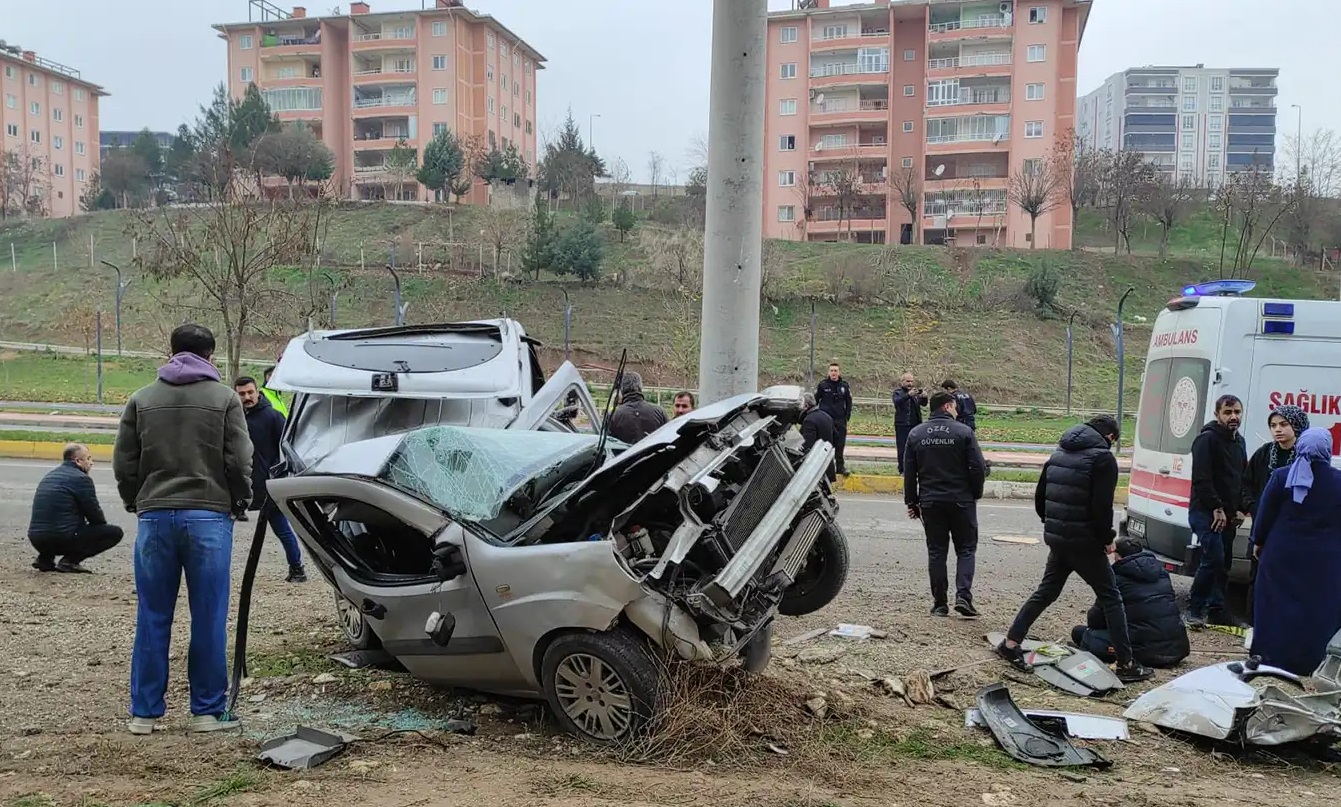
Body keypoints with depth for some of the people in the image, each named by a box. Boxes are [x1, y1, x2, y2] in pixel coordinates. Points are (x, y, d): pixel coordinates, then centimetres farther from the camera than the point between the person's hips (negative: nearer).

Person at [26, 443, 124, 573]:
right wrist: (103, 527, 17)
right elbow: (95, 515, -4)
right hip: (62, 538, -9)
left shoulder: (50, 475, 19)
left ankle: (45, 558, 15)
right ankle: (70, 561, -9)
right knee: (115, 532, -3)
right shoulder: (81, 478, -8)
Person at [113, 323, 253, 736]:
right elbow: (239, 462, -5)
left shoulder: (141, 399, 8)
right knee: (209, 618, 4)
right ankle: (208, 711, 10)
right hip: (209, 516, -3)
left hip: (154, 516, 3)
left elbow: (123, 463, 7)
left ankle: (144, 712, 16)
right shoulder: (225, 398, 0)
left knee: (152, 618, 10)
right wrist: (240, 500, 11)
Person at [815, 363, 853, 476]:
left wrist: (847, 415, 6)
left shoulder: (844, 386, 6)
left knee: (840, 444, 4)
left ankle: (840, 466, 12)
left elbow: (849, 402, 13)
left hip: (840, 420, 2)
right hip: (825, 419, -2)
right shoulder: (823, 385, 0)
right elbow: (815, 400, 4)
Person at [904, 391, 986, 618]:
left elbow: (909, 472, 5)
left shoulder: (916, 434, 4)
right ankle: (963, 596, -6)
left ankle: (940, 603, 9)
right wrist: (976, 494, 7)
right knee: (966, 549, 8)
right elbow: (977, 468, -9)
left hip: (930, 503, 3)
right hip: (961, 501, -3)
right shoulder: (964, 432, -7)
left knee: (936, 552, 8)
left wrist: (912, 502, 12)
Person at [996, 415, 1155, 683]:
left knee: (1046, 592, 16)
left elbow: (1040, 497, 15)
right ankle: (1126, 664, 5)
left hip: (1057, 539, 7)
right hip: (1085, 542, -7)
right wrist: (1107, 538, -5)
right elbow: (1102, 506, -18)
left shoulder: (1058, 454, 12)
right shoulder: (1103, 458, -10)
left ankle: (1010, 644, 15)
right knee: (1110, 598, 3)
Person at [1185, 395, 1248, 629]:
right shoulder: (1207, 439, -11)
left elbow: (1242, 478, 22)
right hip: (1206, 512, -9)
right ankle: (1194, 608, -5)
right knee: (1214, 558, -16)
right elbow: (1201, 479, -18)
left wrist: (1239, 509, 11)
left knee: (1224, 563, 11)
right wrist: (1217, 508, -18)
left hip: (1228, 514, 9)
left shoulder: (1239, 441, 17)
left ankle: (1217, 609, 20)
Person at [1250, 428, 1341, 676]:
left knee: (1277, 605, 9)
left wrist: (1258, 542, 12)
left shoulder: (1282, 476, -5)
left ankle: (1271, 657, 15)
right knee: (1317, 610, 8)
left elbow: (1266, 514, 0)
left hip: (1282, 555, 0)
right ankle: (1307, 662, 12)